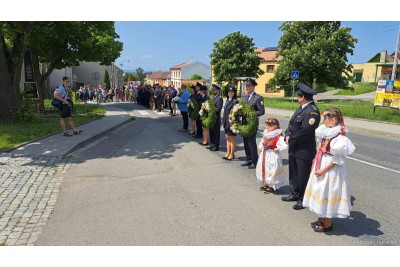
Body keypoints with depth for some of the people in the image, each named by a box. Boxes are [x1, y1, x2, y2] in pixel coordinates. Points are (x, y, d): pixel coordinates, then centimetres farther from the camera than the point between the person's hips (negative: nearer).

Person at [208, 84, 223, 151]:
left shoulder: (219, 98, -16)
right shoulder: (214, 97, 13)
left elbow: (218, 109, -21)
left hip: (216, 118, -9)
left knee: (216, 133, 2)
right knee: (211, 132, 16)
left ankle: (216, 146, 11)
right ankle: (212, 144, 29)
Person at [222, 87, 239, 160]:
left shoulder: (235, 101, -11)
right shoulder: (227, 100, 12)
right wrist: (223, 122, 13)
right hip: (226, 122, 8)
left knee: (231, 138, 2)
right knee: (227, 138, 14)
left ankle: (232, 154, 13)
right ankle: (228, 153, 24)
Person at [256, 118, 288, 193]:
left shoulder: (278, 137, -22)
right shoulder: (266, 134, 2)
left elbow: (285, 146, -32)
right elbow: (262, 143, 19)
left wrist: (277, 149, -22)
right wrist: (260, 148, 9)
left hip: (272, 156, -8)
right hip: (264, 155, 8)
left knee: (271, 170, 2)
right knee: (263, 169, 18)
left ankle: (271, 187, 19)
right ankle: (265, 184, 35)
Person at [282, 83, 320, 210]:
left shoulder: (312, 111, -20)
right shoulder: (301, 108, 10)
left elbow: (305, 131, -26)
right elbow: (291, 123, 14)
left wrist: (291, 140, -15)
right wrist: (287, 135, -2)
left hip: (304, 150, -9)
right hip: (294, 148, 9)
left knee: (303, 176, 6)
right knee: (293, 173, 21)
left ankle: (303, 199, 23)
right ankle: (295, 194, 38)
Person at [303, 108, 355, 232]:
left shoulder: (340, 137, -20)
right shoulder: (327, 132, 5)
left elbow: (337, 159, -20)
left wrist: (323, 170, -20)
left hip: (331, 170, -8)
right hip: (321, 166, 8)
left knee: (327, 193, 3)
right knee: (321, 193, 18)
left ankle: (327, 224, 20)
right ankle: (322, 218, 35)